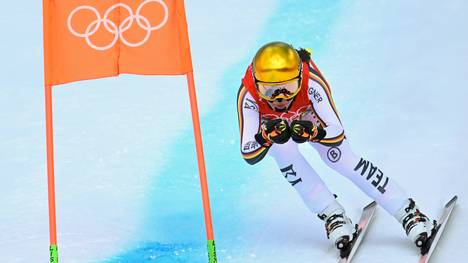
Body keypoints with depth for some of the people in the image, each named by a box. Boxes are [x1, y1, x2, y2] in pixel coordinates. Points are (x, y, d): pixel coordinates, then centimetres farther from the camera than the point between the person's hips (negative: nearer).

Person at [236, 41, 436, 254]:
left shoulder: (312, 82, -41)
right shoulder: (248, 94, -41)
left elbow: (337, 136, -37)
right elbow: (249, 156, -40)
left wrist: (313, 132, -57)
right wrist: (266, 137, -59)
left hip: (309, 117, 0)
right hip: (269, 123, 1)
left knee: (341, 158, -14)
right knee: (284, 152, -29)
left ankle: (409, 213, -2)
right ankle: (331, 214, -14)